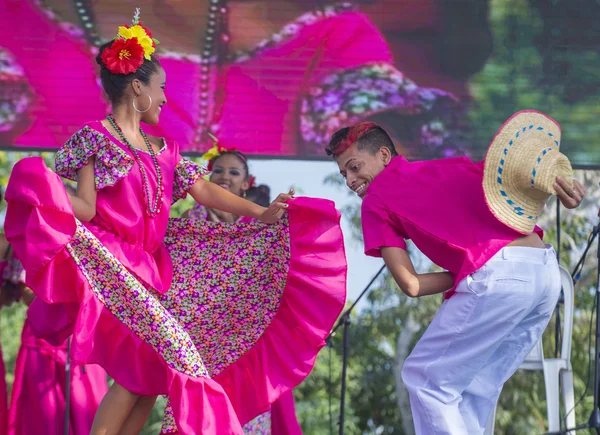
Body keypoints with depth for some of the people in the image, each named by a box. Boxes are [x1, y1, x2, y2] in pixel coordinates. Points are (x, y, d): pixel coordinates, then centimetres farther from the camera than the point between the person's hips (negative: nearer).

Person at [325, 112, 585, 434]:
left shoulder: (375, 201, 11)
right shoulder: (449, 166, 28)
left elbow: (411, 285, 4)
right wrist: (557, 183, 0)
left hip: (497, 276, -7)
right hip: (546, 270, 7)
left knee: (425, 378, 7)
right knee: (474, 389, 18)